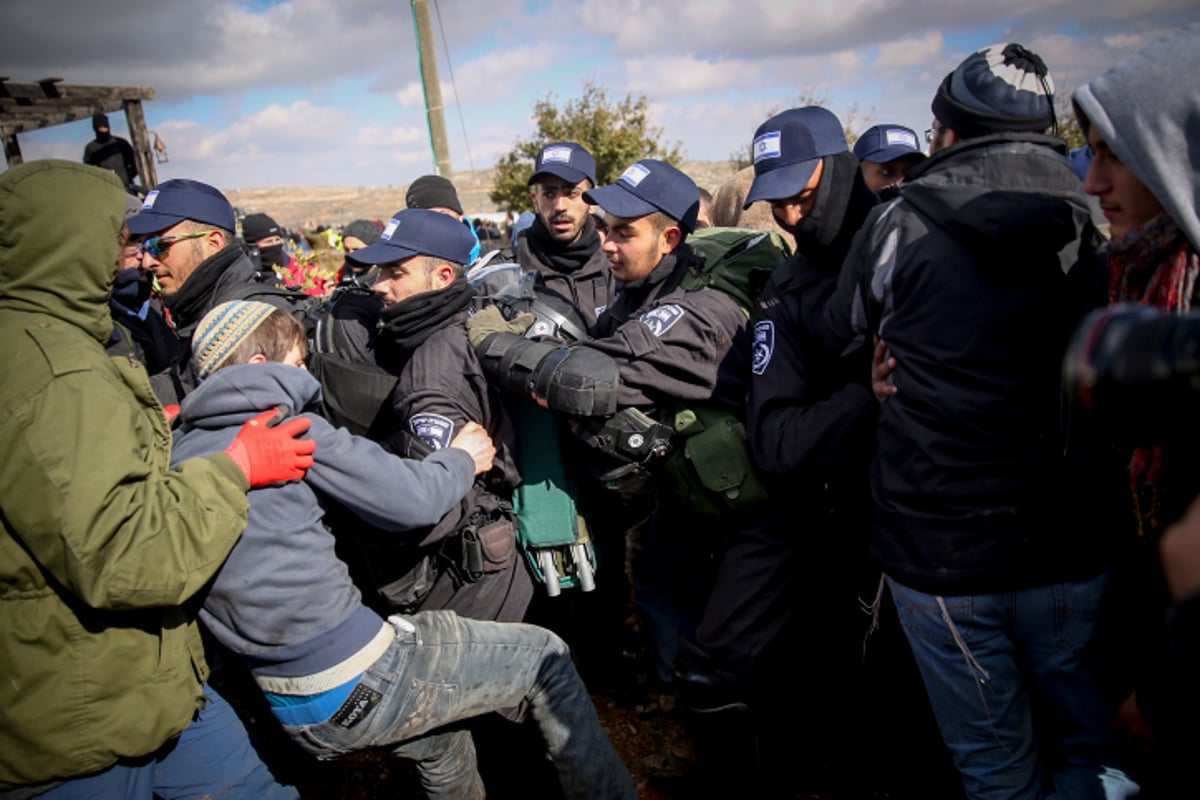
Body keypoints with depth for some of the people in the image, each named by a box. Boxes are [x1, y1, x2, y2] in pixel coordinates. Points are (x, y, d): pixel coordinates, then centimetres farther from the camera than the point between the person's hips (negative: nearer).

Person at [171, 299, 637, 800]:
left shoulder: (178, 453, 7)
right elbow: (410, 499, -15)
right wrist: (461, 461, 6)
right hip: (357, 683, -8)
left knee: (439, 739, 31)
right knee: (547, 658, 7)